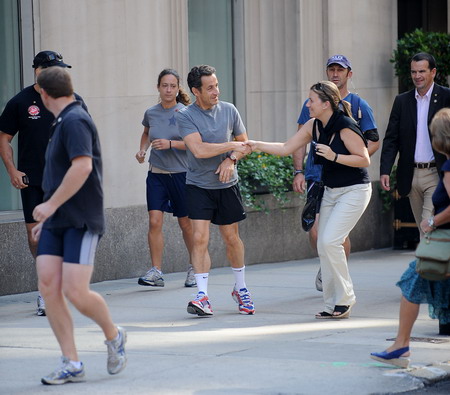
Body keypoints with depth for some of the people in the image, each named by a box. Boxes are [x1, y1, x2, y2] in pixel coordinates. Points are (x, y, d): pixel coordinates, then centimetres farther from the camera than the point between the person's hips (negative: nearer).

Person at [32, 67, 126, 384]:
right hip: (56, 222, 9)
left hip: (81, 222, -9)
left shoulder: (75, 121, -12)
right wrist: (47, 219, 25)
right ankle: (72, 364, -1)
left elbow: (82, 166, -25)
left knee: (76, 292, -13)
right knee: (48, 287, -4)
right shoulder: (62, 123, 19)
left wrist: (51, 205, -22)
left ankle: (114, 336, 16)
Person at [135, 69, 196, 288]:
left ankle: (194, 268, 27)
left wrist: (171, 144, -24)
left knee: (186, 224, 8)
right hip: (156, 174, 3)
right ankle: (155, 272, -7)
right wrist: (142, 149, 8)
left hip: (181, 174, -3)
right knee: (154, 221, -10)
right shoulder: (151, 113, 5)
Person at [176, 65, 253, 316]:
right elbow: (199, 149, -21)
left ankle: (241, 288, 30)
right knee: (200, 238, -13)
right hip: (198, 186, -3)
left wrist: (231, 160, -9)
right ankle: (203, 297, -13)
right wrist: (232, 146, -13)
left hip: (227, 185, 3)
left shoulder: (229, 111, 2)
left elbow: (244, 143, 11)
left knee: (232, 238, 11)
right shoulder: (185, 116, -10)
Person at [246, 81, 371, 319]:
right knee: (323, 245, 3)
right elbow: (286, 148, 8)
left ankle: (345, 298, -4)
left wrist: (334, 157, -25)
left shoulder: (345, 127, -19)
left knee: (330, 240, -18)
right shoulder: (313, 126, 3)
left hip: (354, 190, -8)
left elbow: (364, 159, -16)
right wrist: (258, 145, -1)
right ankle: (333, 305, 10)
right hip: (330, 191, 8)